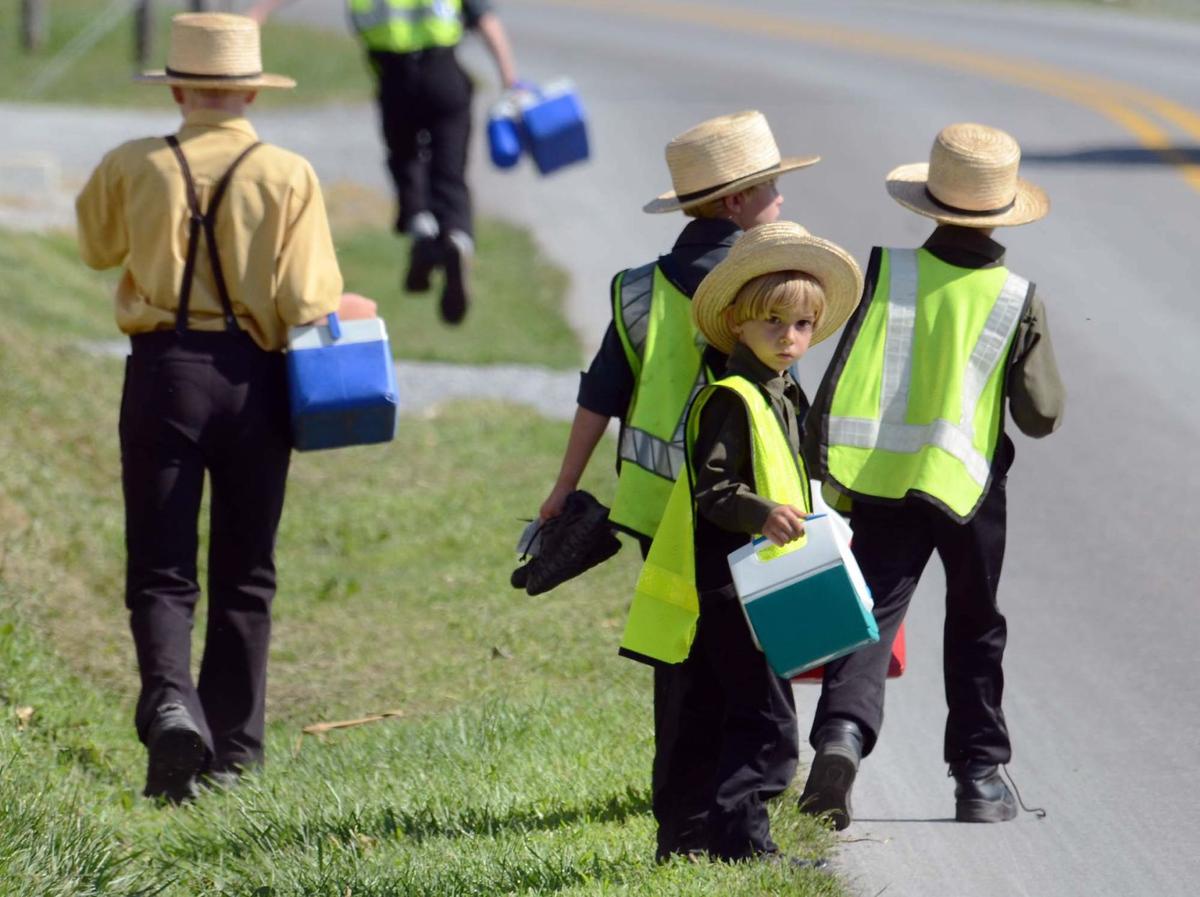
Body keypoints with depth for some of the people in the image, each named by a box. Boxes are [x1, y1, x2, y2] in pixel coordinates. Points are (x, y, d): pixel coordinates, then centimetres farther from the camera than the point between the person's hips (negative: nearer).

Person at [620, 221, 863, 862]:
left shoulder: (784, 399, 15)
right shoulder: (729, 400, -15)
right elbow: (711, 492, -21)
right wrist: (762, 514, -36)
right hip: (728, 580, -10)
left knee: (711, 712, 13)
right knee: (762, 708, -12)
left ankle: (691, 829, 18)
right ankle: (740, 835, -13)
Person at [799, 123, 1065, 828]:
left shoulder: (888, 274, -7)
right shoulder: (1019, 300, -7)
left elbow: (842, 378, -9)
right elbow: (1043, 415, -3)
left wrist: (825, 467, 0)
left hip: (883, 480, 0)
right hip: (971, 486, 0)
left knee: (871, 616, -1)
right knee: (975, 629, 17)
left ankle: (843, 731, -27)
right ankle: (980, 775, 21)